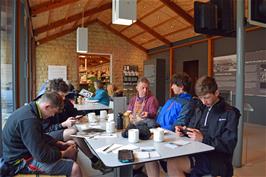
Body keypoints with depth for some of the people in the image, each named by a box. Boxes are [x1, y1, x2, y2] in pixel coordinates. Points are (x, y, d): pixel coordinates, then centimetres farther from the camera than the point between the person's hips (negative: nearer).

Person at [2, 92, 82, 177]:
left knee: (73, 149, 13)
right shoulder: (29, 120, -30)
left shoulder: (30, 109, 1)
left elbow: (41, 136, 15)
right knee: (74, 168, -21)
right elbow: (41, 155, -27)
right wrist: (64, 153, -12)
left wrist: (61, 144, 6)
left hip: (26, 150, 10)